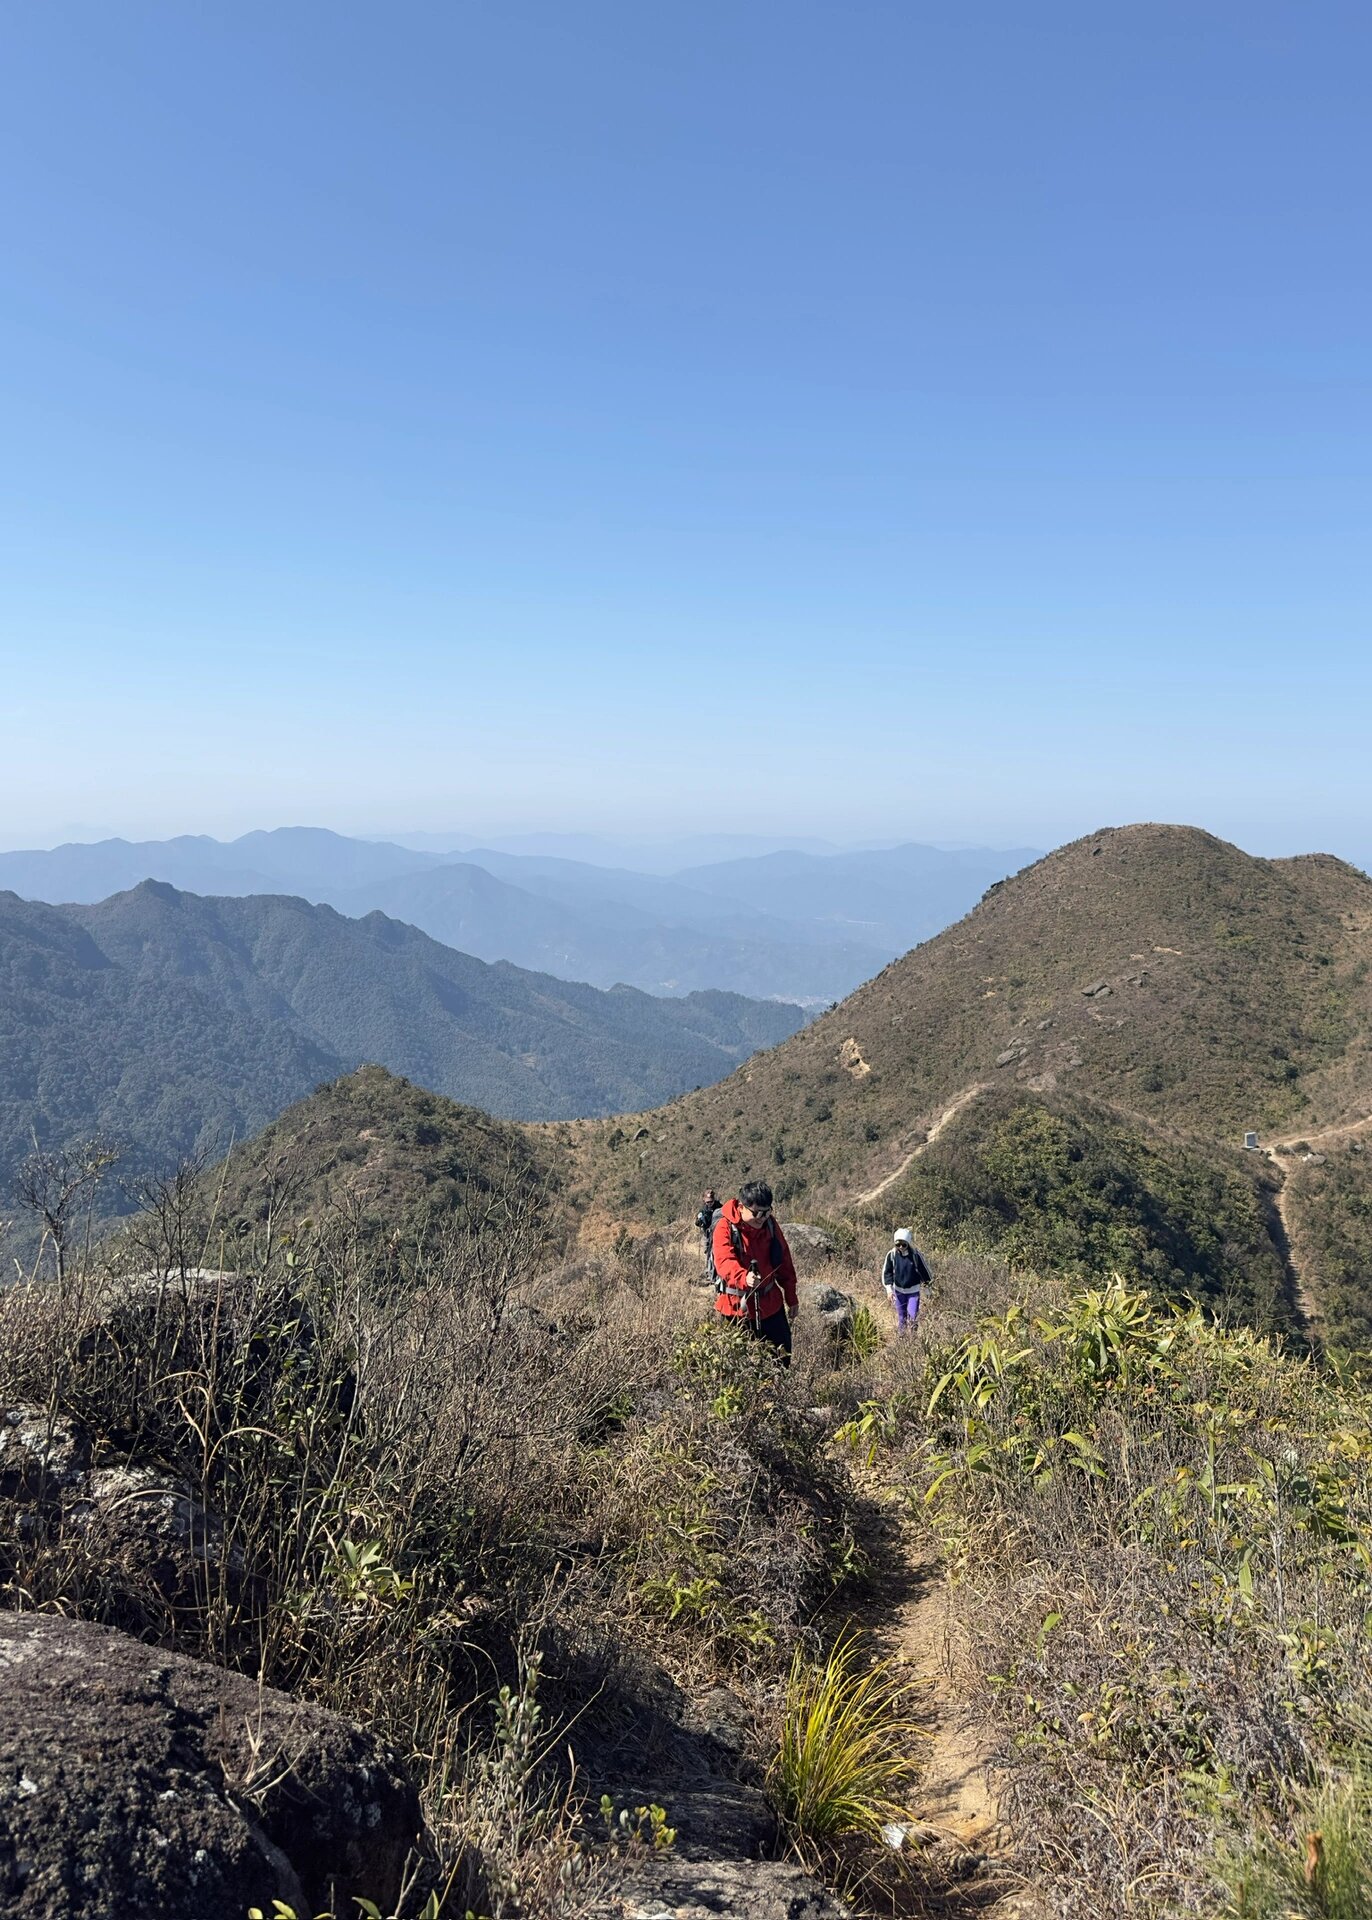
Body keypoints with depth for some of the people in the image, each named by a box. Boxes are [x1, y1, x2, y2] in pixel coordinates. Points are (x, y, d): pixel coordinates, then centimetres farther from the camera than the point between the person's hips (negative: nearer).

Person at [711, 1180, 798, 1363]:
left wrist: (791, 1297, 14)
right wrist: (744, 1277, -50)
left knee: (782, 1358, 13)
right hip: (737, 1306, -4)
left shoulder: (770, 1224, 1)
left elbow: (784, 1261, 11)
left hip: (770, 1304, 5)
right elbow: (724, 1262, -30)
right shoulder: (725, 1227, -15)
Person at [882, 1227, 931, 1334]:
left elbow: (925, 1270, -5)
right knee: (901, 1316, 12)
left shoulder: (916, 1254, -17)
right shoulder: (892, 1255, -12)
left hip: (913, 1290, -2)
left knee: (913, 1316, -10)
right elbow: (886, 1272, -5)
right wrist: (889, 1289, -15)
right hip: (898, 1290, 2)